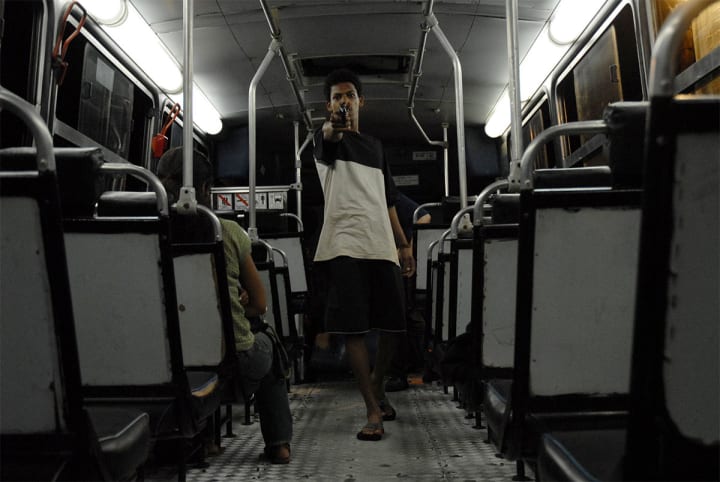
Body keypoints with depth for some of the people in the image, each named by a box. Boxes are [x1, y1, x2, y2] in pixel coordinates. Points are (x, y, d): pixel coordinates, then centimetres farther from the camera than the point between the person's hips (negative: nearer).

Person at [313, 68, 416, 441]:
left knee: (391, 324, 7)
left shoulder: (375, 146, 22)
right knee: (353, 329, -8)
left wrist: (403, 244, 18)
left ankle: (377, 386, 31)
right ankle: (373, 410, -2)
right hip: (344, 246, -5)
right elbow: (328, 137, -23)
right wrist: (334, 126, -47)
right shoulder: (329, 140, 5)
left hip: (382, 246, 5)